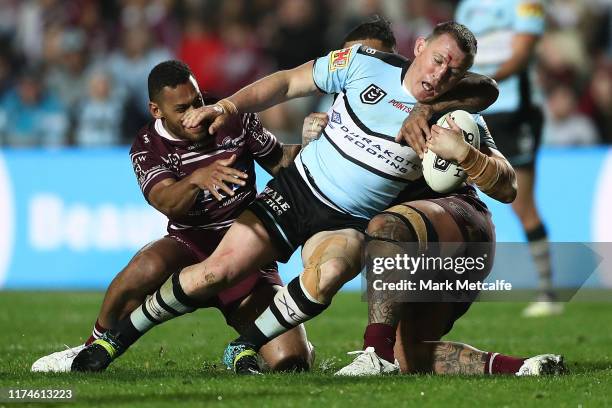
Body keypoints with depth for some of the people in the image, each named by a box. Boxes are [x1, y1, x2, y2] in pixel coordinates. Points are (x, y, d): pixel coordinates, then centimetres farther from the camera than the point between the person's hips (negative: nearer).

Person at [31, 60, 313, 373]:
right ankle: (93, 350, -16)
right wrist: (197, 179, -47)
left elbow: (279, 162, 13)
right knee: (148, 267, -40)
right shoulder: (147, 148, -6)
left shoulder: (234, 118, -1)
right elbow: (167, 203, -26)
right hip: (191, 247, -1)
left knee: (290, 362, -18)